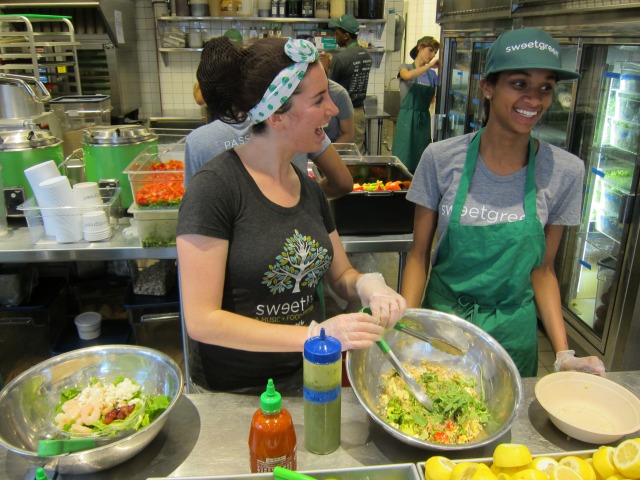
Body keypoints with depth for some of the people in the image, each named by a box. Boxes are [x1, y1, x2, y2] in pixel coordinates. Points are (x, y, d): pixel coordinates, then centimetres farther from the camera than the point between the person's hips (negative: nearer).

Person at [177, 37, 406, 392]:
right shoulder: (214, 187, -19)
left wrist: (368, 285, -13)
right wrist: (314, 335, -28)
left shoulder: (309, 188, 1)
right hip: (235, 394, -5)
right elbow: (201, 321, -21)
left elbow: (341, 274, 11)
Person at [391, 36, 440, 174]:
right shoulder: (405, 68, 3)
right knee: (404, 159, -6)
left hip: (424, 119, 4)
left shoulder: (432, 74, 13)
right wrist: (430, 65, -23)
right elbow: (407, 76, -22)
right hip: (407, 119, -4)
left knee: (420, 161, 6)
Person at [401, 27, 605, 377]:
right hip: (441, 322, 0)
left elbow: (542, 270, -1)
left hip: (513, 335, 1)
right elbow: (419, 255, -7)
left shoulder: (564, 172, -10)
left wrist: (564, 354, -8)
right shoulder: (440, 159, -13)